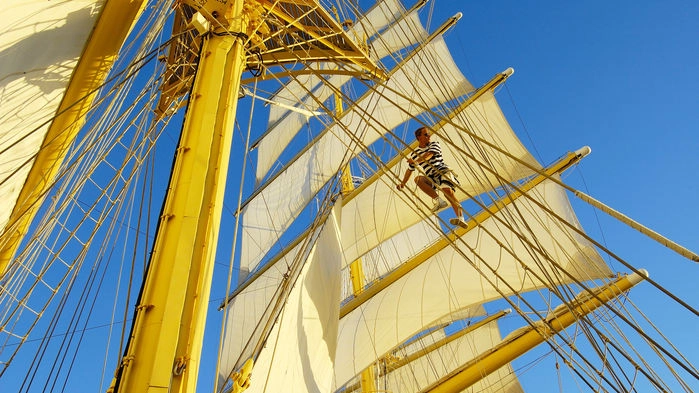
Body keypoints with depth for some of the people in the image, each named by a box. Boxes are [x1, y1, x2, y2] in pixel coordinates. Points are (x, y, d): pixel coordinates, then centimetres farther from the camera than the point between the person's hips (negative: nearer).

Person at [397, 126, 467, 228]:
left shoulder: (434, 144, 7)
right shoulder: (415, 154, 18)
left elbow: (429, 155, -15)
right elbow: (409, 170, 28)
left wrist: (417, 161, -32)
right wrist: (403, 183, 23)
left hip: (443, 171, -4)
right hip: (432, 178, 4)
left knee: (447, 191, -30)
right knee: (418, 179, -25)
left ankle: (461, 218, -44)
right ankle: (438, 201, -31)